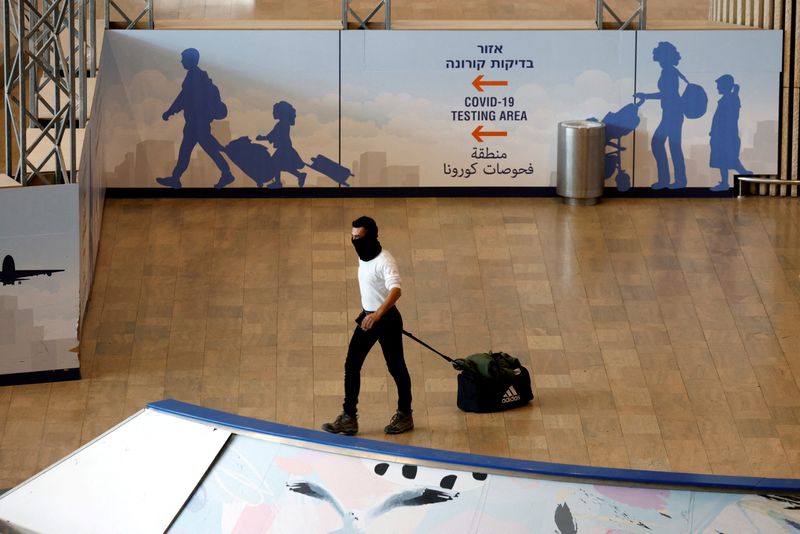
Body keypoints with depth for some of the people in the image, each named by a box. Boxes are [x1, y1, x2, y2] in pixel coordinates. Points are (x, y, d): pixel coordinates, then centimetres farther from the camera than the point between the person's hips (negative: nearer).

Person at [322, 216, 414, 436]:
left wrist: (378, 315, -52)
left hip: (386, 319, -8)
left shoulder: (384, 261, -24)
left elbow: (396, 290, -39)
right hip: (367, 317, 8)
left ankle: (404, 415, 22)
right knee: (351, 365, 2)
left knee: (396, 367, 7)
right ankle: (349, 417, 6)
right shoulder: (363, 257, 3)